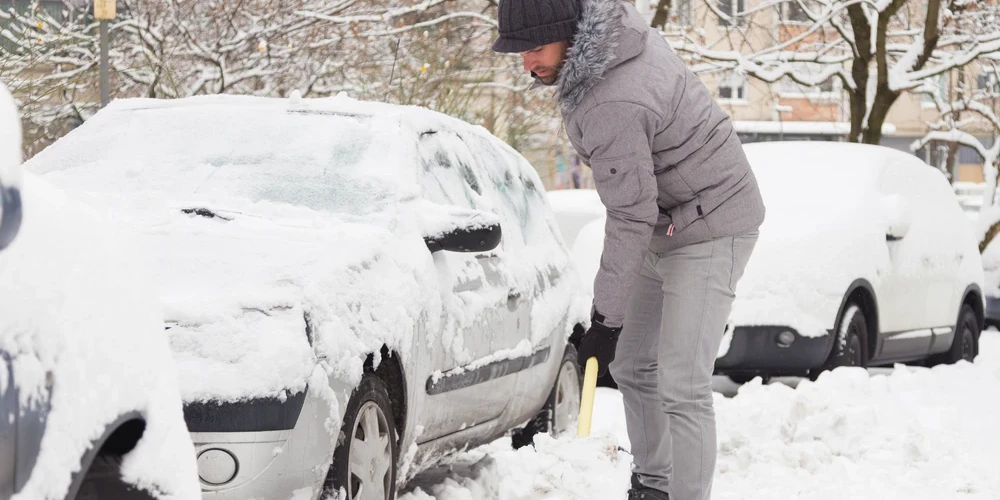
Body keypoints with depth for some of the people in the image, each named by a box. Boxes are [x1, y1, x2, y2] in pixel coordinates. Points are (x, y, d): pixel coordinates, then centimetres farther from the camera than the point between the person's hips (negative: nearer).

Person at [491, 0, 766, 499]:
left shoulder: (612, 107, -32)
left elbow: (631, 219, -28)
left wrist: (607, 317, -21)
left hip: (710, 231, -10)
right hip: (667, 228, 11)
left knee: (681, 387, -16)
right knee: (632, 365, 16)